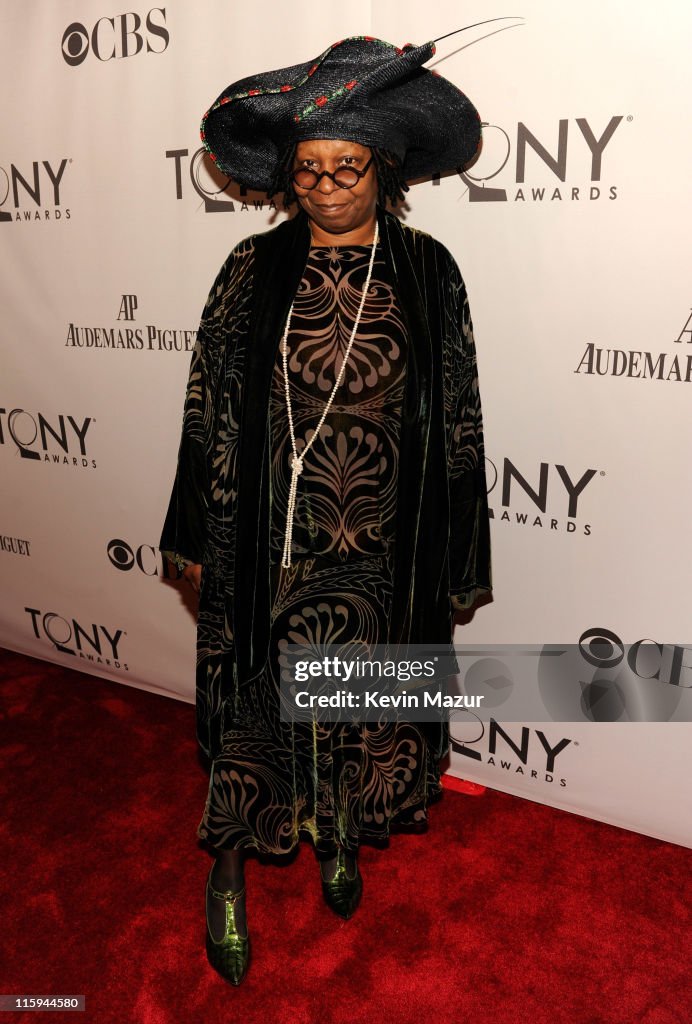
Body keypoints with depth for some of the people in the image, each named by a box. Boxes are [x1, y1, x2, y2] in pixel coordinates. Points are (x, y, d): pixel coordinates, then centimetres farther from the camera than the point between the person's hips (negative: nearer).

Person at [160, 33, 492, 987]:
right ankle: (229, 869, 33)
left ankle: (341, 835, 45)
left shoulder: (428, 273, -2)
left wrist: (457, 554, 0)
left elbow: (457, 417, -1)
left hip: (382, 550, 1)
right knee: (256, 694, 10)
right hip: (270, 542, 0)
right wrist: (196, 538, 1)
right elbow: (209, 406, 0)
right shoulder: (253, 271, -3)